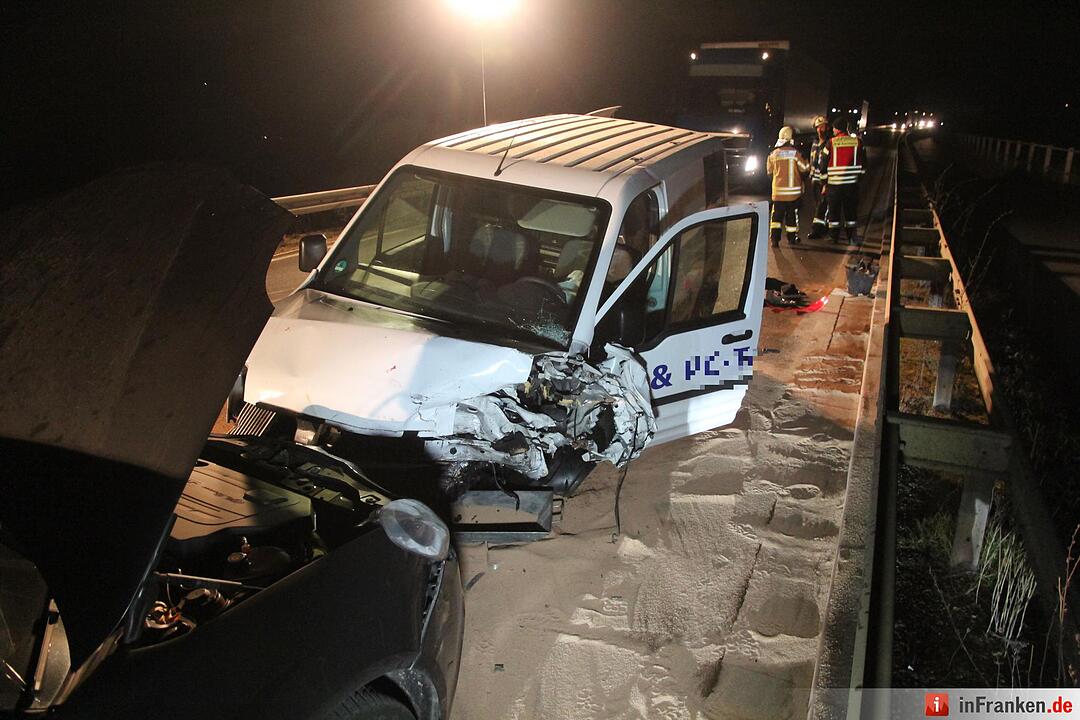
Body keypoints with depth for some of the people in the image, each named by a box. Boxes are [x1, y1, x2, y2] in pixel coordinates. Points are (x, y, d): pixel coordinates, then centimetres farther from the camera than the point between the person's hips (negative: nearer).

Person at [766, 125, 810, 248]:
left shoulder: (774, 154, -3)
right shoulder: (795, 153, -9)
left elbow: (769, 170, 9)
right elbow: (804, 168, 0)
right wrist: (807, 164, 21)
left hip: (778, 190, 1)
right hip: (793, 190, -1)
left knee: (777, 214, 6)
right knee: (792, 214, 9)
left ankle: (775, 238, -4)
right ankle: (792, 237, 17)